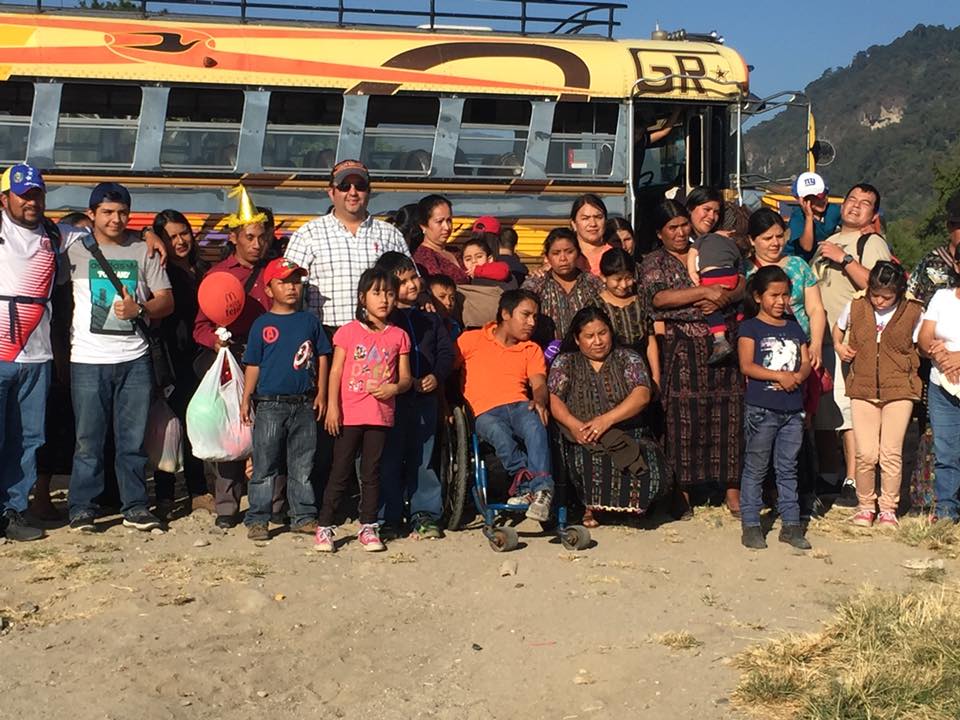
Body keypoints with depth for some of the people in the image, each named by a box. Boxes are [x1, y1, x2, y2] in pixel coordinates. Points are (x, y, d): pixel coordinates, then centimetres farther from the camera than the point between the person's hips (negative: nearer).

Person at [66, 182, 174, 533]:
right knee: (89, 438, 0)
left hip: (135, 358, 2)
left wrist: (138, 309, -11)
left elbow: (166, 301, 9)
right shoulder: (76, 251, 6)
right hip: (89, 359, -1)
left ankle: (135, 506, 14)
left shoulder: (144, 252, 11)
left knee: (134, 438, 5)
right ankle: (82, 507, 10)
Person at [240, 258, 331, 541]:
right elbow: (253, 365, 2)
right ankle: (257, 520, 8)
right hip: (270, 404, -2)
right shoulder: (262, 324, 1)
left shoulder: (310, 321, 7)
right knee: (264, 466, 2)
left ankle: (303, 516, 18)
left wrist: (321, 393, 5)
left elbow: (322, 357, 11)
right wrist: (246, 399, -2)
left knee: (302, 467, 10)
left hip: (304, 405, 2)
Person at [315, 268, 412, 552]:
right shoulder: (348, 332, -1)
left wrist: (394, 388, -15)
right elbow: (336, 371, -1)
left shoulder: (399, 336, 5)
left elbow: (406, 377, 7)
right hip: (349, 414, -2)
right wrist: (332, 406, -9)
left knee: (372, 473, 10)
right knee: (340, 472, 3)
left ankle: (368, 527, 19)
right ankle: (324, 526, 11)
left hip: (381, 415, 2)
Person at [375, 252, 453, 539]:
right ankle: (388, 517, 10)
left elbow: (446, 350, 11)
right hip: (393, 397, -4)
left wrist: (437, 376, -7)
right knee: (390, 459, 1)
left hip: (426, 397, 4)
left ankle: (425, 514, 15)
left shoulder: (429, 316, 12)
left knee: (423, 458, 8)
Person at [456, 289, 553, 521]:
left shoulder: (532, 350, 23)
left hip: (520, 406, 2)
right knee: (499, 433, -39)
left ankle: (541, 489, -45)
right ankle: (528, 480, -36)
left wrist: (539, 401, -16)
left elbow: (539, 384, 7)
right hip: (485, 413, -2)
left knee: (535, 425, -35)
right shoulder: (472, 339, 15)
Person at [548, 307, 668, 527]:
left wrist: (607, 420, -22)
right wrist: (573, 424, -23)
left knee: (649, 463, -31)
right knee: (591, 458, -36)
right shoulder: (565, 362, 14)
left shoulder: (627, 358, 11)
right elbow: (553, 398, -2)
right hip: (582, 438, 0)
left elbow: (642, 395, -6)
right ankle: (592, 505, -10)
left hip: (628, 434, 0)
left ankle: (627, 504, -4)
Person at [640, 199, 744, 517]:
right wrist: (706, 291, -16)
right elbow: (659, 298, -12)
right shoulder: (654, 262, 7)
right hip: (680, 350, -3)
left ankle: (733, 489, 8)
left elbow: (743, 285, 9)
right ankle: (682, 493, 4)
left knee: (729, 417, 0)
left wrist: (725, 298, -13)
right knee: (682, 419, -4)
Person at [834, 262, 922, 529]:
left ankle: (888, 508, 15)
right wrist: (838, 346, 6)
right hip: (863, 389, 1)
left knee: (891, 454, -1)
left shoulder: (913, 313, -3)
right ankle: (865, 505, 17)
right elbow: (838, 327, 21)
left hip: (899, 390, -1)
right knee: (866, 454, -2)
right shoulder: (855, 308, 2)